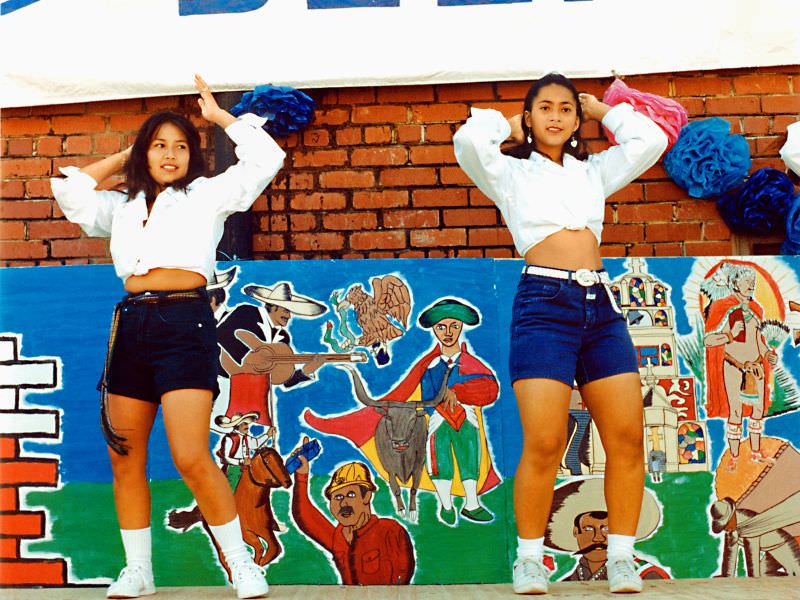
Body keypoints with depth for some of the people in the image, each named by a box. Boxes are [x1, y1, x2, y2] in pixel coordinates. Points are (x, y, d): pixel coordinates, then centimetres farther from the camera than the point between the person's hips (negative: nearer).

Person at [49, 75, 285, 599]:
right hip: (132, 324, 6)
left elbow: (266, 158, 4)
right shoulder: (123, 206, 21)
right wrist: (122, 159, 25)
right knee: (125, 458, 7)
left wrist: (219, 115, 13)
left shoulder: (208, 195, 10)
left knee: (192, 458, -14)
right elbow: (68, 189, 24)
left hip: (185, 323, -5)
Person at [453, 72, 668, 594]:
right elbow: (469, 141, -7)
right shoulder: (512, 172, 11)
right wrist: (506, 126, 11)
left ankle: (621, 556, 9)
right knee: (544, 444, -11)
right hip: (544, 302, -4)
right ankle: (530, 557, 5)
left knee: (628, 438, -4)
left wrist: (601, 110, 23)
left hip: (601, 304, 4)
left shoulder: (593, 172, 23)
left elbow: (651, 141, 15)